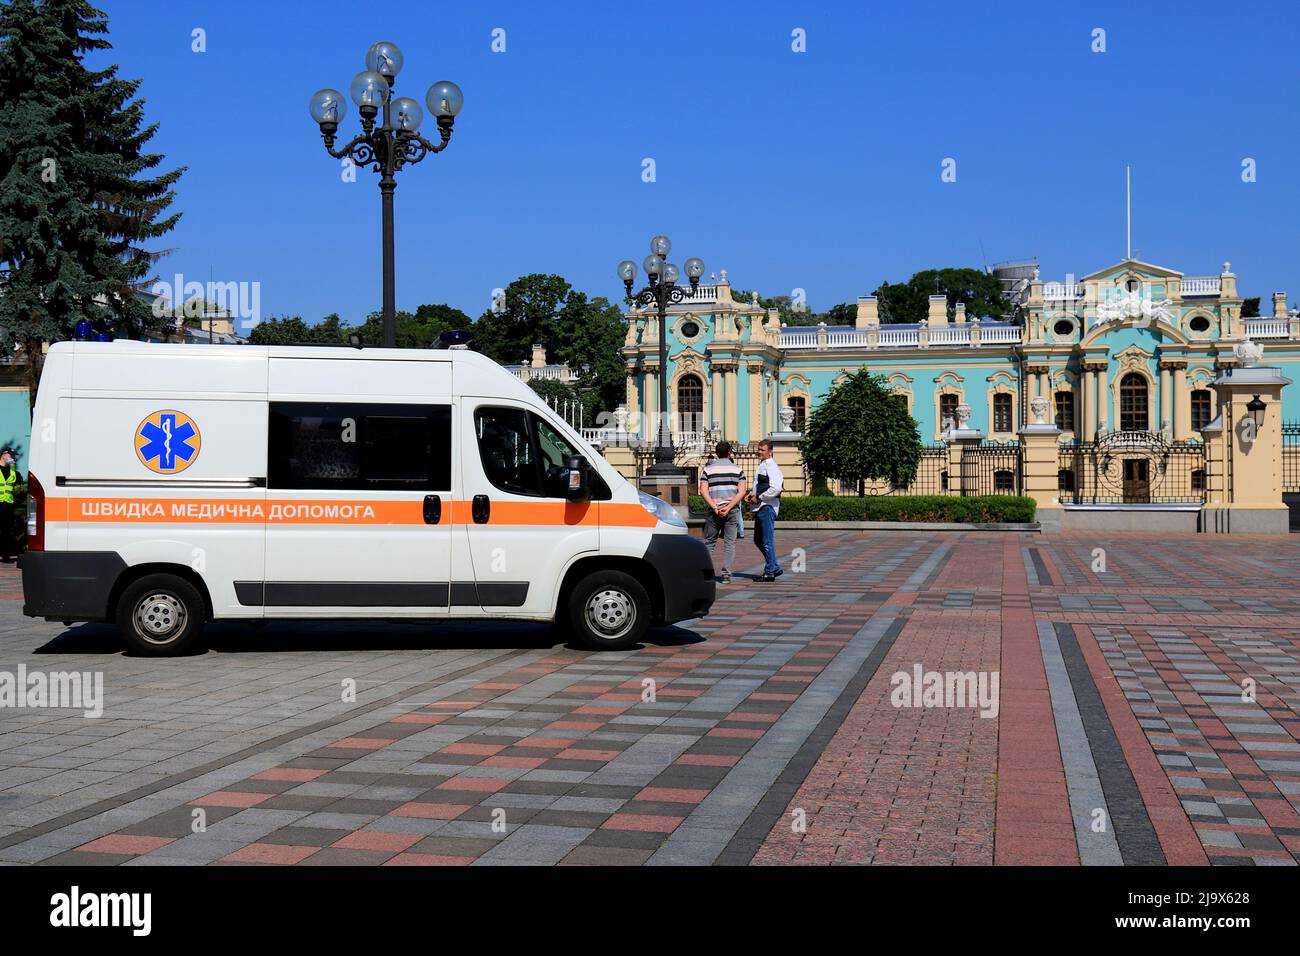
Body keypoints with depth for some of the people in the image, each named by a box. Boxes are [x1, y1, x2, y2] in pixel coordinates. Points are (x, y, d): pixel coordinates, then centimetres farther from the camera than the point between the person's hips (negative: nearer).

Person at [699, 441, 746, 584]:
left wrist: (715, 507, -11)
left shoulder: (708, 469, 5)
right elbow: (742, 491, -6)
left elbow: (703, 491, -6)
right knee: (730, 542, 3)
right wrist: (728, 507, -12)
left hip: (714, 510, 0)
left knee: (709, 542, 9)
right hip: (732, 510, 0)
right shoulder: (737, 469, 5)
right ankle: (726, 575, -3)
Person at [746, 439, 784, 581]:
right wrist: (752, 494, 11)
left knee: (768, 541, -5)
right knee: (758, 540, 16)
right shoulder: (762, 465, 18)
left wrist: (758, 497, -16)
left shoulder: (771, 467, -13)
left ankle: (769, 572, 2)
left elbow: (776, 489, -23)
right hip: (760, 507, 11)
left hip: (767, 507, -11)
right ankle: (775, 568, 23)